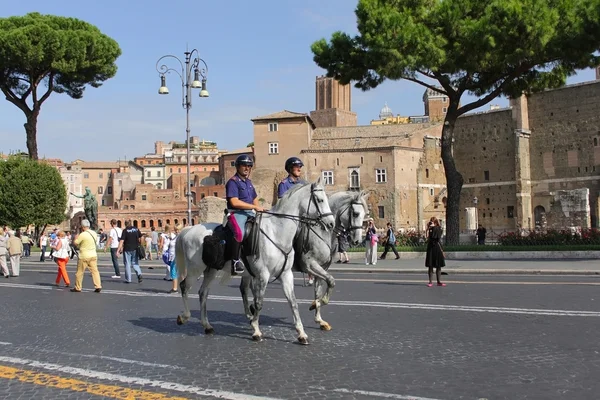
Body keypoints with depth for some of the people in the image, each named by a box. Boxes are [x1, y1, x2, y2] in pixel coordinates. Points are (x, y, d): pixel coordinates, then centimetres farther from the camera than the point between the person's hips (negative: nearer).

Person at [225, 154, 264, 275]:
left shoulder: (248, 182, 20)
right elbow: (234, 202, -18)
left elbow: (255, 199, 31)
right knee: (239, 232, -36)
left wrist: (258, 209, 10)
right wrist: (254, 207, -15)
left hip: (250, 213, 9)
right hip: (236, 213, -9)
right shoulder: (233, 182, -6)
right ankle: (235, 261, -25)